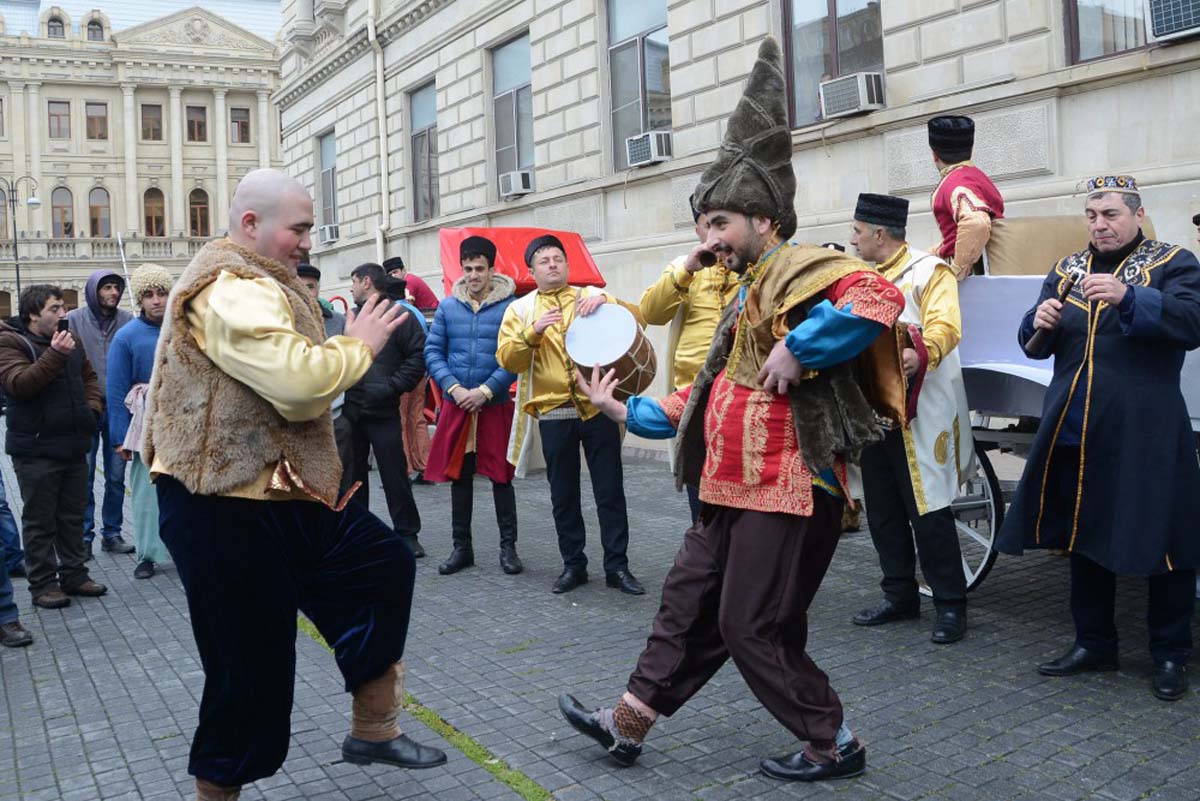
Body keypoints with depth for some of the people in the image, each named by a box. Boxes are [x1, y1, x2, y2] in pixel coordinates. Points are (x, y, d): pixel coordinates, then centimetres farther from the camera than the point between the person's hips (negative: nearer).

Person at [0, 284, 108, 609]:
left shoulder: (68, 339, 12)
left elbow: (89, 376, 24)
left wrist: (91, 408, 7)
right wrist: (55, 355, -31)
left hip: (74, 444, 7)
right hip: (36, 448, -6)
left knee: (73, 517, 13)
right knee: (40, 521, 1)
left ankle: (74, 574, 23)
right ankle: (43, 584, 9)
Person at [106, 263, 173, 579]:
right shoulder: (126, 337, -2)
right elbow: (116, 391, -1)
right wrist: (120, 438, -5)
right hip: (146, 424, -1)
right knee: (145, 490, 4)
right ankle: (147, 555, 17)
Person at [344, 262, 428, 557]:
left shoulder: (399, 315, -3)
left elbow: (418, 356, -9)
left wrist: (392, 386, -14)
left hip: (383, 412, -5)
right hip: (349, 411, 5)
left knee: (395, 475, 0)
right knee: (352, 474, 12)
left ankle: (407, 533, 10)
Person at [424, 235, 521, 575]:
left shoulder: (509, 306, -4)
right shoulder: (447, 306, 6)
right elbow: (433, 352, 4)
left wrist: (485, 391, -14)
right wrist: (455, 389, -9)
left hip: (496, 406, -3)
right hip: (456, 405, 3)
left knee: (500, 476, 3)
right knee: (458, 476, 9)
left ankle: (508, 547, 14)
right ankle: (461, 547, 20)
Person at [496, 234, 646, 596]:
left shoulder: (591, 296, 9)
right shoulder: (520, 309, 9)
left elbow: (636, 318, -2)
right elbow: (507, 359, -2)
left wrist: (607, 303, -20)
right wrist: (533, 331, -18)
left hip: (598, 407, 0)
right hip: (554, 412, 1)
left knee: (610, 491, 2)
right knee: (564, 495, 8)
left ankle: (617, 566, 11)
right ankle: (573, 565, 20)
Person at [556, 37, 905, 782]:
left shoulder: (804, 269, -13)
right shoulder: (747, 296, 17)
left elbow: (881, 298, -33)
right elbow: (712, 392, 20)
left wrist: (798, 350, -31)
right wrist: (627, 411, 18)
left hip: (789, 492, -10)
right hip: (733, 490, 10)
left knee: (756, 627, 0)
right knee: (689, 603, 15)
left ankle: (833, 743, 19)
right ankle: (628, 722, 27)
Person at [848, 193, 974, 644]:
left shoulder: (929, 272, -5)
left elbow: (945, 326, -20)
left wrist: (920, 355, -38)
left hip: (917, 415, -8)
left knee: (928, 509, -6)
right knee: (882, 510, 11)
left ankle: (950, 604, 5)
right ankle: (899, 595, 23)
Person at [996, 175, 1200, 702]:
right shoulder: (1066, 270, 14)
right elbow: (1035, 346, 11)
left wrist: (1127, 297, -27)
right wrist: (1040, 322, -12)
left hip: (1146, 435, -4)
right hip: (1076, 431, 5)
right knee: (1084, 538, 12)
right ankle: (1094, 643, 26)